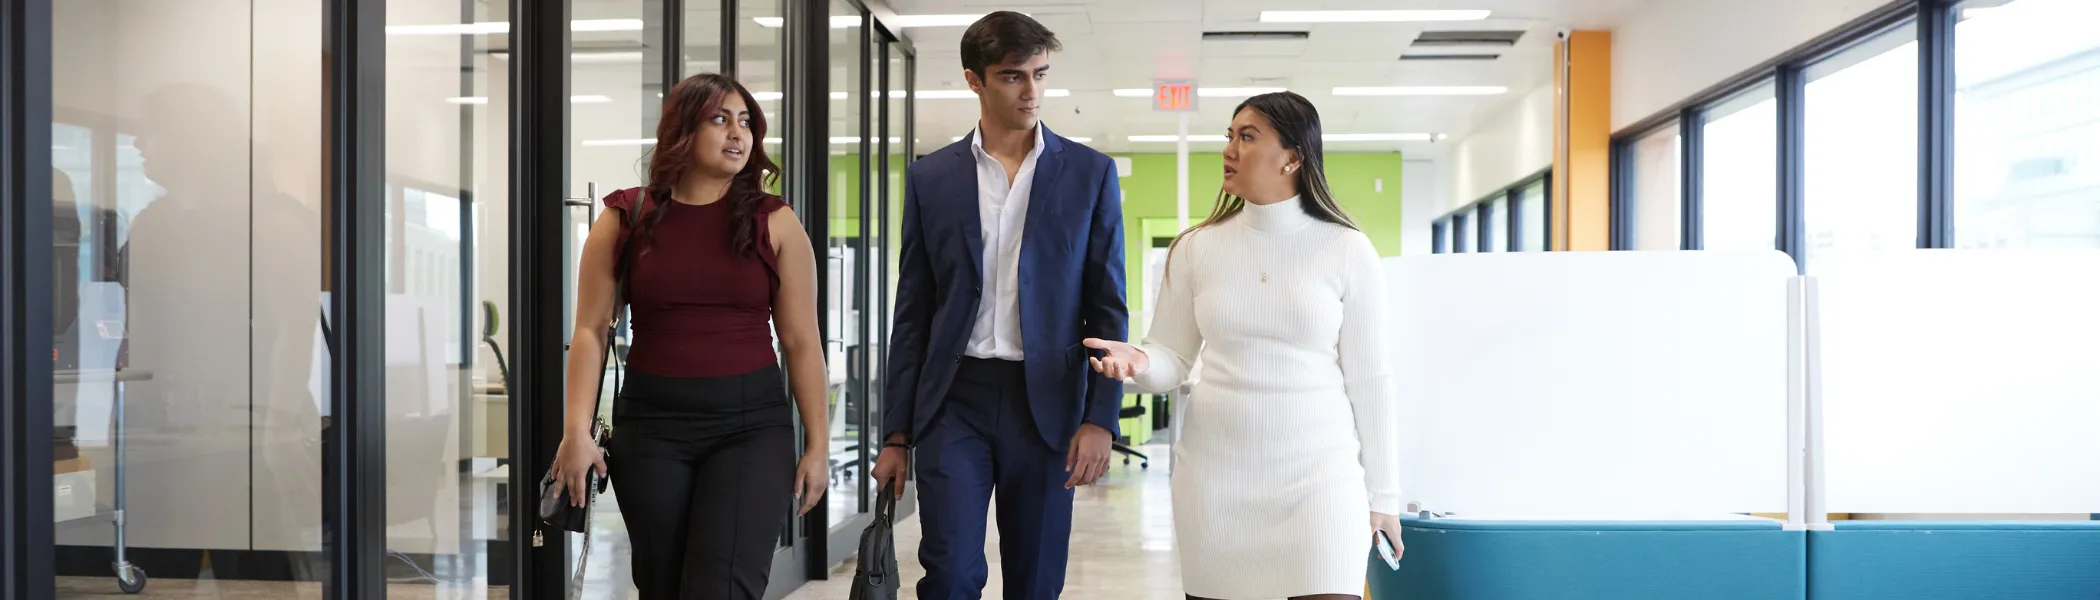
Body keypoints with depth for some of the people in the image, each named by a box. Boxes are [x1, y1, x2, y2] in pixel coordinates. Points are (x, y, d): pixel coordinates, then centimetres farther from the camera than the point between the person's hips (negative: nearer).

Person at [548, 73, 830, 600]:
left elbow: (801, 340, 2)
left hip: (752, 423, -1)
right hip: (650, 424, 2)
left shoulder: (773, 224, 2)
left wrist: (817, 442, 0)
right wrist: (578, 429, -9)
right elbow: (591, 330, 1)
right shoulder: (625, 220, 3)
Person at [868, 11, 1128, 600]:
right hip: (954, 397, 0)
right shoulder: (930, 177, 6)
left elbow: (1108, 308, 2)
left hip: (1045, 402, 0)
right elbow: (912, 314, 8)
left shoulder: (1090, 173, 3)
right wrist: (896, 433, 5)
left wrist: (1100, 418, -7)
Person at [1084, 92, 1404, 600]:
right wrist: (1138, 363, -16)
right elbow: (1172, 358, 8)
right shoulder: (1196, 248, 4)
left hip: (1318, 472, -2)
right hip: (1215, 473, 2)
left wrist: (1381, 493, 2)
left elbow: (1368, 378, 1)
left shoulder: (1347, 251, -1)